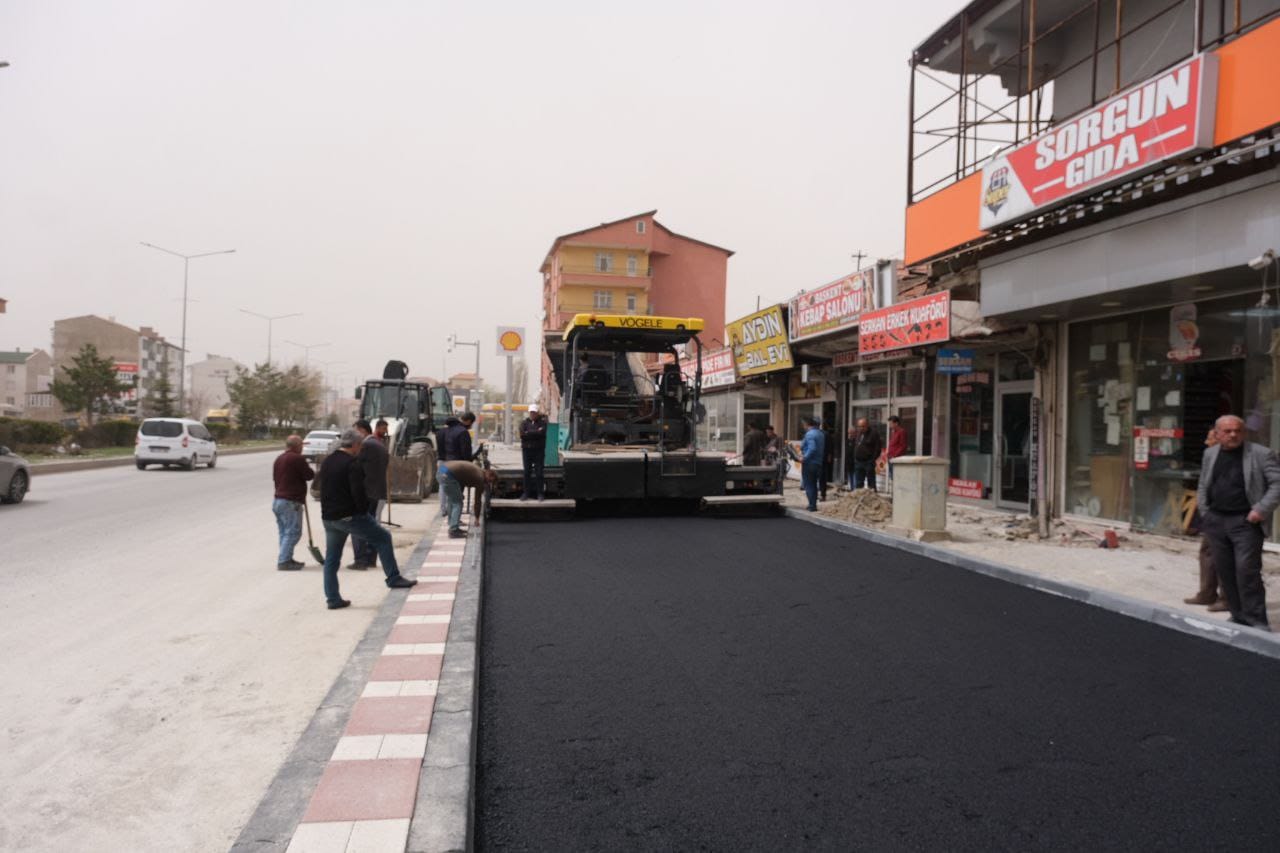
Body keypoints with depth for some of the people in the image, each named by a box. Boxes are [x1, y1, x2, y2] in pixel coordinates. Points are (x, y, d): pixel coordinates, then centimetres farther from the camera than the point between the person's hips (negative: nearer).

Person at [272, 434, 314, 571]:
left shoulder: (278, 459, 14)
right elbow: (309, 475, -10)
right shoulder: (297, 458, -14)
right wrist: (307, 468, 9)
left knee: (284, 532, 14)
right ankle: (284, 561, -8)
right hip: (291, 502, -9)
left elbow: (275, 477, 21)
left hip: (278, 499, 9)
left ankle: (286, 559, 18)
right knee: (293, 533, -5)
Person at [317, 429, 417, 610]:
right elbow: (358, 492, -20)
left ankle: (332, 598, 16)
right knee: (383, 537, 5)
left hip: (328, 517, 8)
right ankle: (393, 578, 5)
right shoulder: (353, 464, -14)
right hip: (349, 516, -8)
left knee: (331, 559, 13)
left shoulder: (327, 462, 14)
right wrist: (364, 510, -7)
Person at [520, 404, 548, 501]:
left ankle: (540, 493, 3)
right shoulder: (524, 422, 9)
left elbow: (542, 433, -13)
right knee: (527, 472, 4)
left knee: (539, 472, -3)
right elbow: (522, 434, -8)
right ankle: (526, 493, 10)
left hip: (539, 450, -2)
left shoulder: (542, 422, 4)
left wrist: (529, 433, -8)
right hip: (527, 450, 2)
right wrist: (536, 432, -9)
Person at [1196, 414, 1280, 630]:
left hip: (1245, 522, -5)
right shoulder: (1210, 454, 11)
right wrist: (1204, 512, 9)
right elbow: (1203, 486, 19)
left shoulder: (1261, 454, -4)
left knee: (1247, 571, -10)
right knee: (1225, 571, 10)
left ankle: (1257, 622, -1)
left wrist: (1261, 510, -14)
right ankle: (1238, 617, 22)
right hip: (1216, 521, 5)